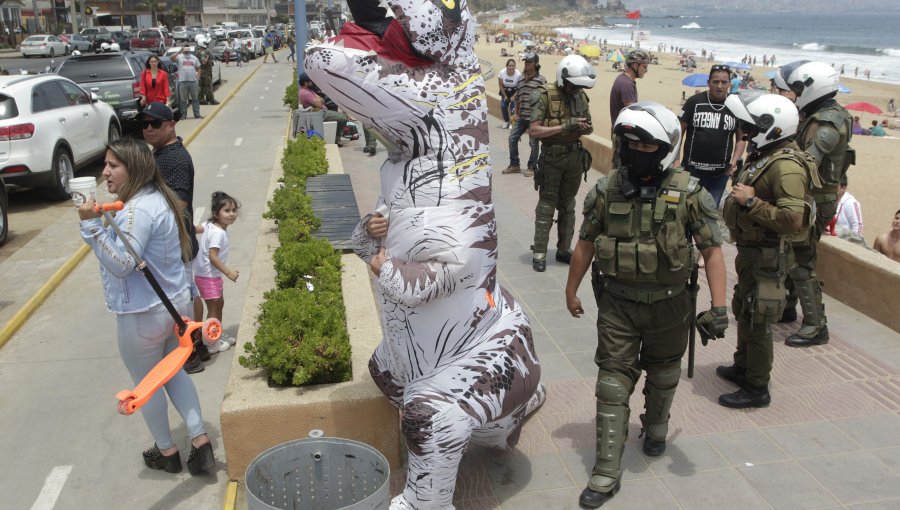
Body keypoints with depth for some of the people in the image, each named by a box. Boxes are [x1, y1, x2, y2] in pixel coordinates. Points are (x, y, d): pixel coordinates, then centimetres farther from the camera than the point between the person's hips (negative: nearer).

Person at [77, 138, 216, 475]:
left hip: (144, 314, -9)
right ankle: (201, 443, 21)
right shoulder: (157, 198, 6)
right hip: (175, 303, 9)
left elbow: (121, 264, -28)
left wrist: (91, 224, -30)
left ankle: (167, 452, 30)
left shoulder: (137, 211, -25)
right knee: (173, 372, 22)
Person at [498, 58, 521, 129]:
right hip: (505, 91, 2)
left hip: (515, 92, -2)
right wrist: (505, 96, -7)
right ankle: (506, 121, 12)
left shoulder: (518, 75, -25)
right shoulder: (502, 73, -19)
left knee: (513, 106, -14)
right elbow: (501, 85, -8)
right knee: (503, 106, -7)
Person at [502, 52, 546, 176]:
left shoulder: (541, 80, -8)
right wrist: (516, 113, 16)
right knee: (512, 138, 9)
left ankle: (532, 167, 17)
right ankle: (514, 165, 22)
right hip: (522, 117, 6)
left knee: (533, 143, 3)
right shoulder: (521, 79, 10)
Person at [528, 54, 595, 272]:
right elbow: (534, 130, -19)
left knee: (567, 205, 13)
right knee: (546, 206, 0)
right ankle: (539, 253, 8)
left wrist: (586, 128, -10)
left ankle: (564, 249, 23)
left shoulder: (580, 96, 4)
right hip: (552, 157, -5)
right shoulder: (544, 95, -13)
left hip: (575, 156, 5)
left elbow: (588, 126, 14)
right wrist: (564, 126, -24)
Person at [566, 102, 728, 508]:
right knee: (613, 384, 1)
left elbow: (712, 250, -10)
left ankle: (655, 428, 50)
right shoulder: (607, 190, -7)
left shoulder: (689, 193, -13)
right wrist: (571, 291, 11)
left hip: (668, 306, 0)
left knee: (662, 376, 21)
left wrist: (719, 307, -15)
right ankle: (607, 472, 8)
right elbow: (585, 244, 4)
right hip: (617, 303, 1)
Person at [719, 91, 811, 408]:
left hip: (766, 256, -10)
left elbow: (793, 220, -33)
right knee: (743, 310, 23)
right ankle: (743, 367, 41)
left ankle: (757, 389, 13)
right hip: (750, 249, 10)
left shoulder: (786, 167, -25)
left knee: (756, 321, 0)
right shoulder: (764, 156, 6)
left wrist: (750, 201, -28)